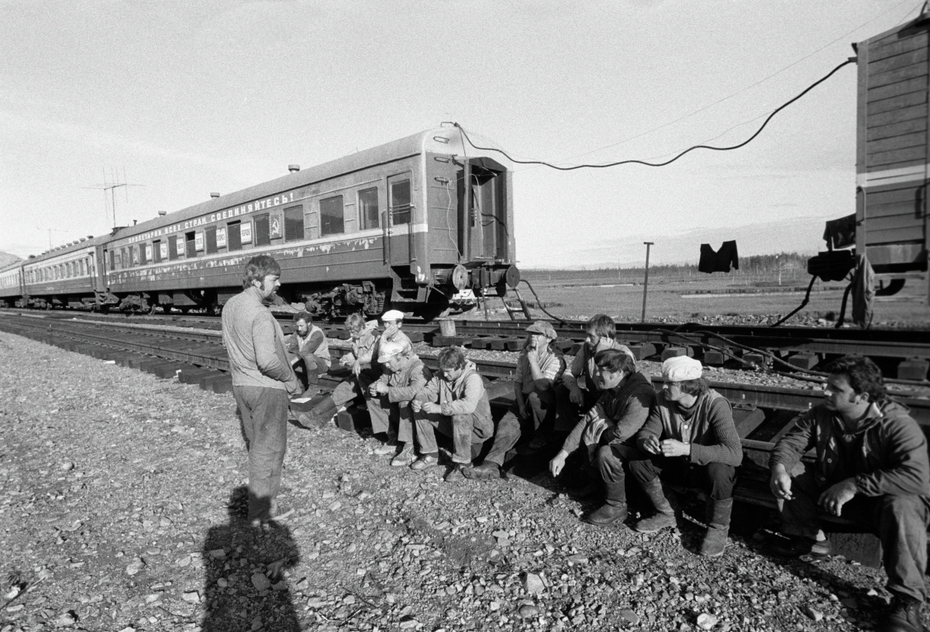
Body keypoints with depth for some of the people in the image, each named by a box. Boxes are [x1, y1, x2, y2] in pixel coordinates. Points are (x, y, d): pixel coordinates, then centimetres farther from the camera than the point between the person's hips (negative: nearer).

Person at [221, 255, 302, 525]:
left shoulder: (230, 305, 4)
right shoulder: (260, 314, -24)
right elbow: (267, 360, -29)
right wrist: (292, 380, -14)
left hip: (240, 384, 9)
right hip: (266, 387, -9)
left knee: (254, 443, 22)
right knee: (269, 447, 5)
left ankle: (258, 494, 38)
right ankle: (262, 508, 15)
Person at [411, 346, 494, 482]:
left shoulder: (473, 378, -26)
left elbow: (469, 405, -42)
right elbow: (428, 390, 0)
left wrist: (439, 408, -44)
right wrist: (418, 400, -24)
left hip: (478, 428, -7)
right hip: (453, 423, 7)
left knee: (460, 416, -39)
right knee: (421, 411, -7)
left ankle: (462, 463, -21)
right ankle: (431, 455, 5)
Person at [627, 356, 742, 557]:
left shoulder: (715, 405, -29)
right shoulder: (662, 400, -14)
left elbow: (734, 453, -38)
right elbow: (646, 431, -8)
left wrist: (686, 449, -48)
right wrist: (646, 441, -34)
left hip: (708, 466, -5)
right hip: (680, 466, 5)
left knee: (719, 470, -38)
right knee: (637, 460, -14)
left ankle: (718, 529, -9)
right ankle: (665, 514, 9)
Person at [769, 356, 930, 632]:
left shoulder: (897, 424, -27)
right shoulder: (820, 415, -12)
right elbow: (790, 443, -8)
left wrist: (854, 485, -41)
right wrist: (779, 467, -32)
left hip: (880, 498, -5)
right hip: (831, 488, 5)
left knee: (900, 507, -37)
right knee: (788, 481, -10)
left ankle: (907, 601, -23)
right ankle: (809, 539, 13)